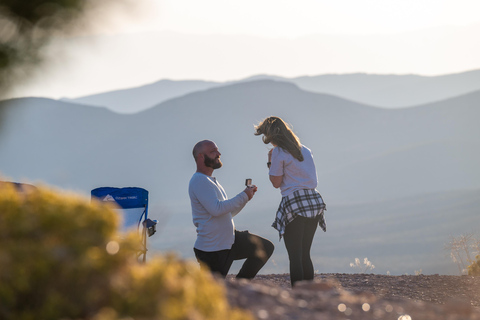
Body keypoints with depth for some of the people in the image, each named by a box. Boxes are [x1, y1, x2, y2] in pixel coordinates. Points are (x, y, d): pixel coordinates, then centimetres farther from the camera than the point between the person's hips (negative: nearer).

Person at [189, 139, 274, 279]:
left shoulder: (212, 181, 18)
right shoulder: (199, 181, -16)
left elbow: (229, 212, 23)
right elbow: (217, 209, -28)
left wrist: (246, 196, 7)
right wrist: (244, 196, -18)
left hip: (230, 239, 10)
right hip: (212, 249, -9)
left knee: (266, 248, 8)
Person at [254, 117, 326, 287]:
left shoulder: (278, 152, -4)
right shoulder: (305, 150, 17)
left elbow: (276, 182, -4)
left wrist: (270, 163, 10)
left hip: (294, 203, -7)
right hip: (314, 202, 7)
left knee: (295, 256, -5)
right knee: (305, 255, 14)